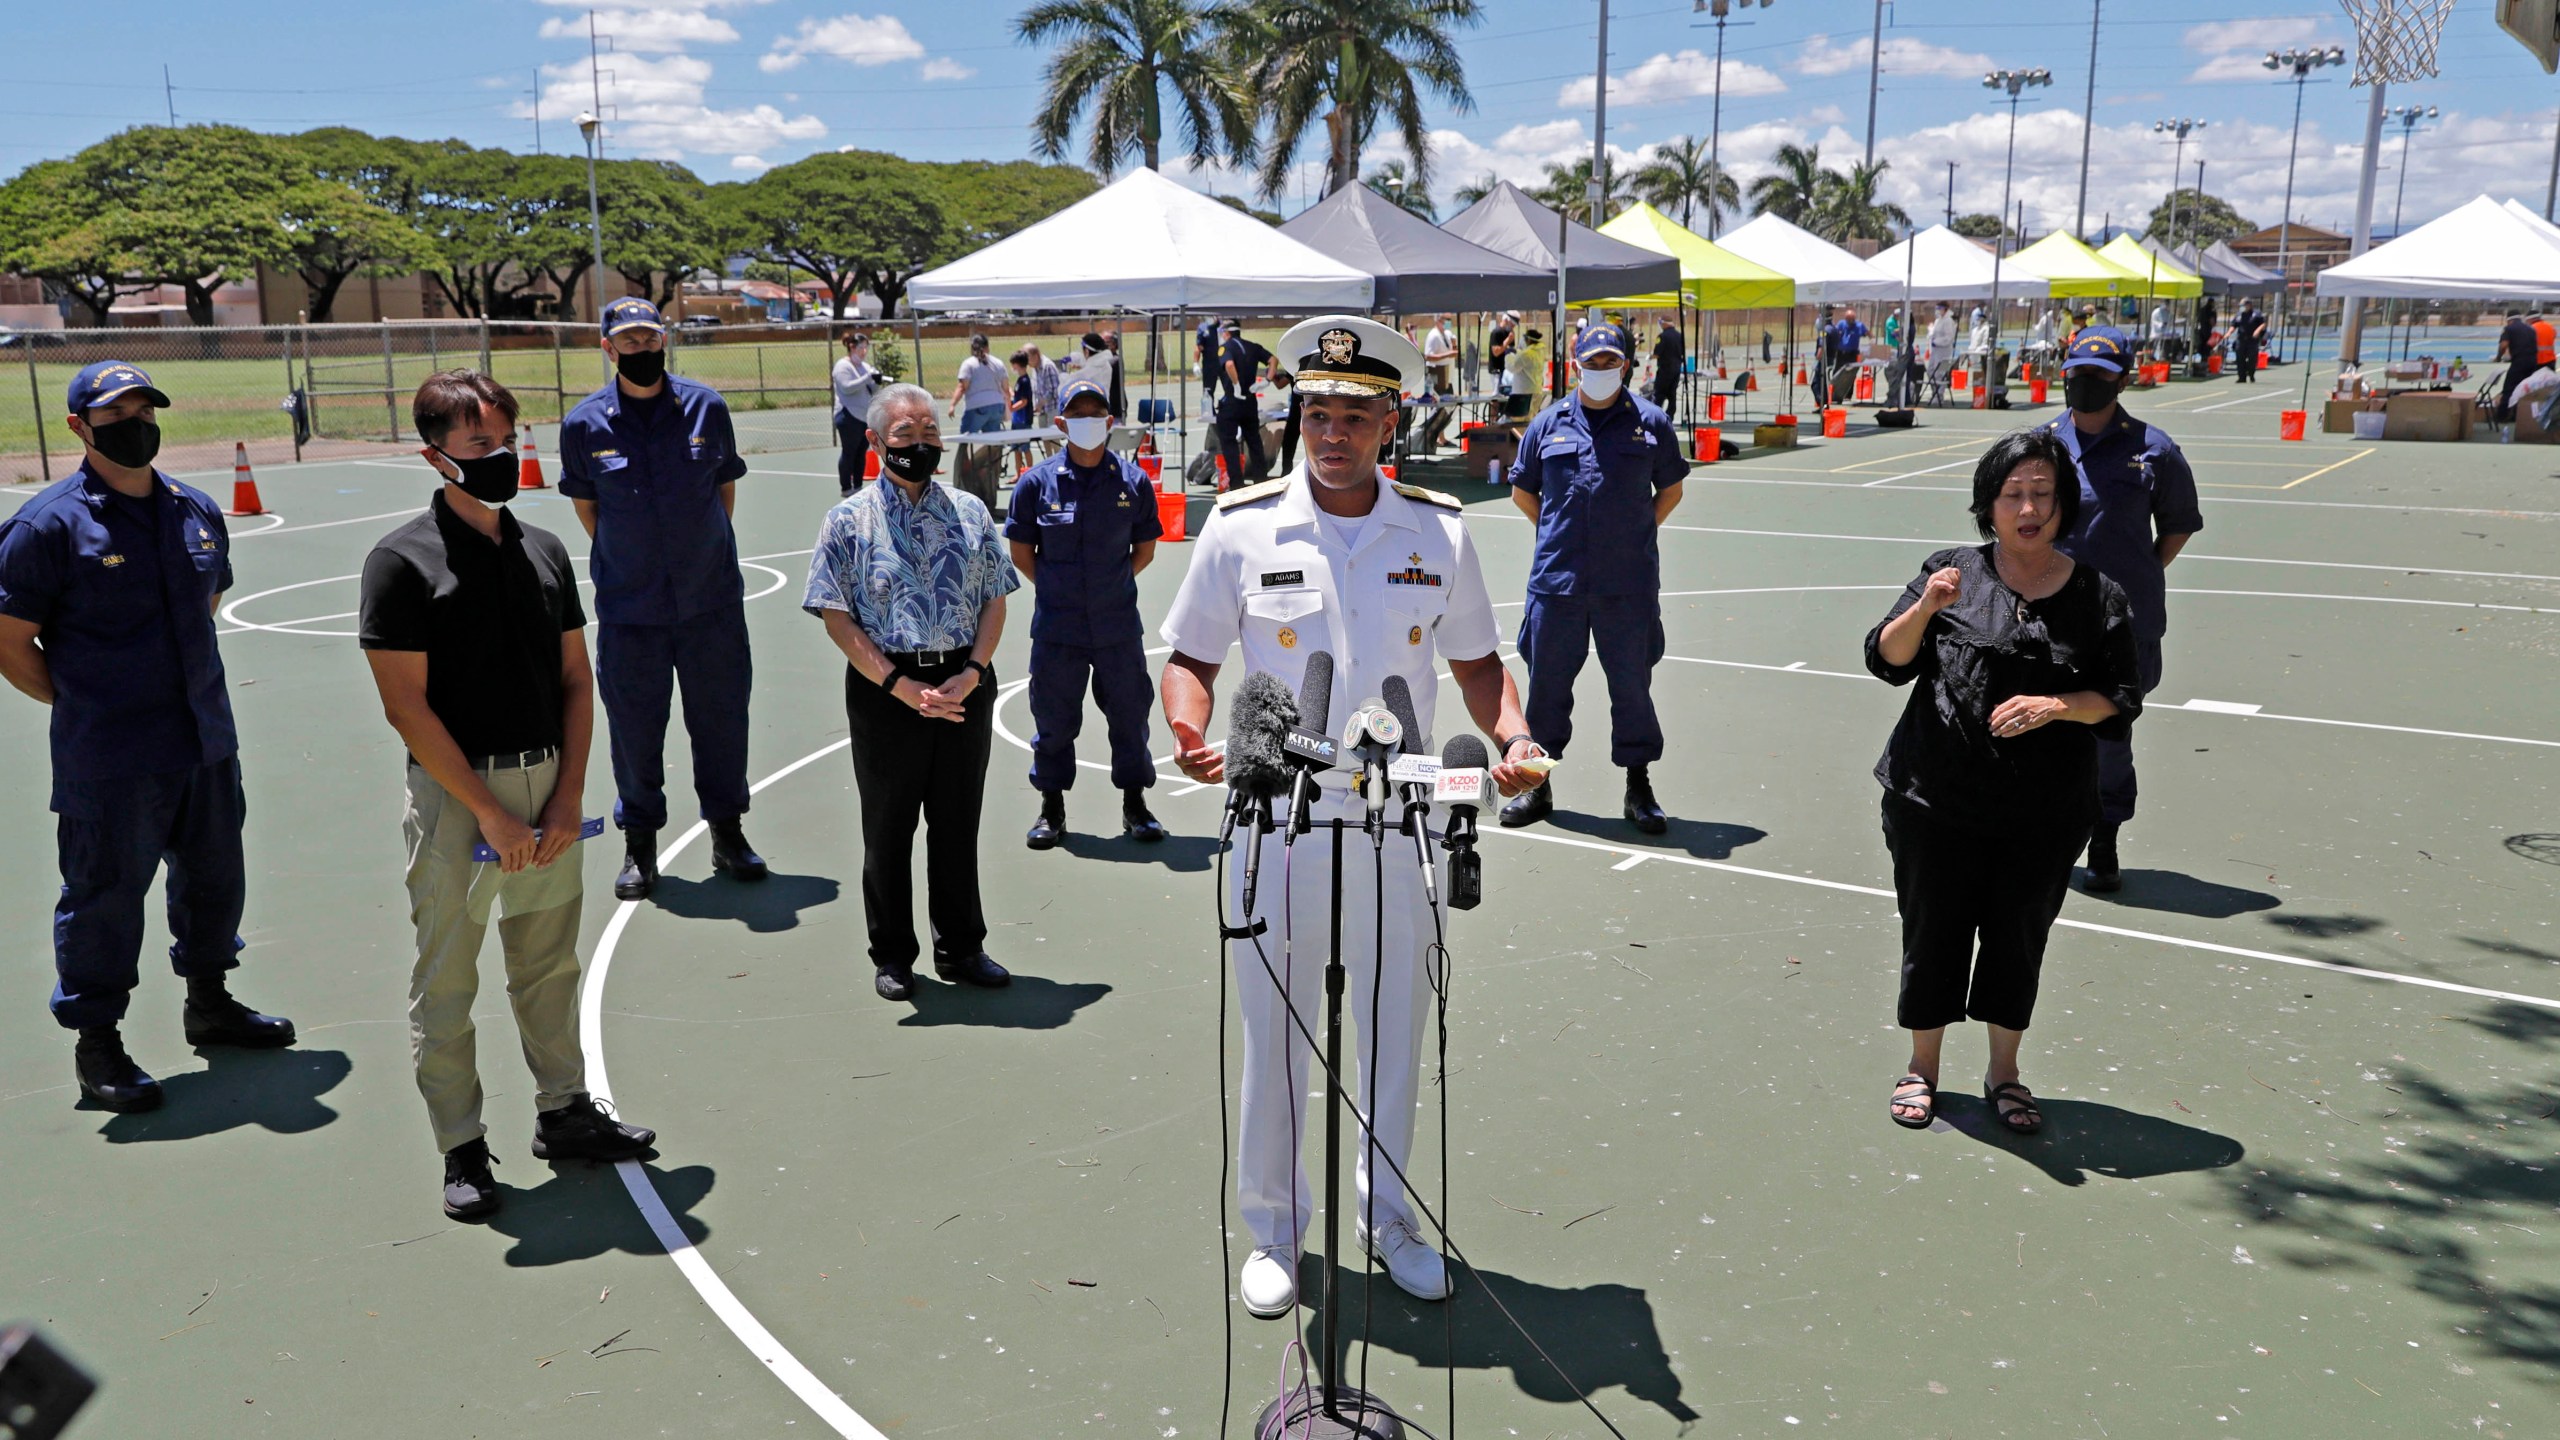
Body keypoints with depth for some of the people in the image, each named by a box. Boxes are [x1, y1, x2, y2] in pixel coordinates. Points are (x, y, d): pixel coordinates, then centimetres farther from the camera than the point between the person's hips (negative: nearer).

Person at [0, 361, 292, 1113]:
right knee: (105, 898, 3)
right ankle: (97, 1044, 18)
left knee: (214, 876, 18)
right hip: (107, 766, -6)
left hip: (207, 744, 6)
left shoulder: (197, 510, 8)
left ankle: (209, 1002, 38)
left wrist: (188, 695, 15)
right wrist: (85, 707, -2)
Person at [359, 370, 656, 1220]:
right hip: (456, 792, -5)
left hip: (548, 787, 5)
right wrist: (490, 811, -14)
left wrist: (568, 796, -1)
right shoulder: (402, 562, -8)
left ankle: (565, 1113, 30)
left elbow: (576, 682, 9)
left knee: (550, 965, 16)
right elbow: (407, 707, -12)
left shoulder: (544, 552, 9)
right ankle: (462, 1149, 17)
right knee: (446, 981, 4)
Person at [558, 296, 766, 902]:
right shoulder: (585, 424, -4)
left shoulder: (706, 406, -1)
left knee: (721, 715, 9)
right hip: (628, 604, -1)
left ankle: (727, 831, 26)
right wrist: (627, 561, 12)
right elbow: (586, 505, 10)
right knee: (634, 724, 6)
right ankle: (640, 845, 22)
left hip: (712, 600, 1)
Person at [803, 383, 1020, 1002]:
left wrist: (970, 674, -8)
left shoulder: (970, 512, 7)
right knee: (888, 829, 8)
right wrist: (900, 686, -15)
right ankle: (892, 956, 23)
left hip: (965, 685, 3)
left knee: (958, 823, 12)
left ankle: (961, 947, 27)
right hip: (885, 689, -2)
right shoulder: (850, 520, -2)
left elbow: (995, 601, 7)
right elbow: (838, 616, -6)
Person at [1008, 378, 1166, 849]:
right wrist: (1060, 588, 5)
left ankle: (1134, 806, 24)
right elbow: (1022, 553, 5)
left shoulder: (1134, 480, 0)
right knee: (1053, 717, 8)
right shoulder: (1037, 482, -3)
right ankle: (1052, 809, 23)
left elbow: (1145, 549, 10)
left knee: (1130, 713, 9)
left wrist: (1112, 584, 5)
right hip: (1056, 628, -1)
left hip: (1119, 625, 1)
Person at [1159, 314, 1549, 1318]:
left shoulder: (1439, 533, 2)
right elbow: (1191, 656, 4)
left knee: (1396, 1028, 13)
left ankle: (1388, 1215, 34)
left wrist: (1512, 733, -8)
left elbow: (1475, 661, 11)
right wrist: (1187, 727, -17)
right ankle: (1272, 1228, 28)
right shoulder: (1241, 528, -3)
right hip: (1277, 822, -1)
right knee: (1273, 1033, 9)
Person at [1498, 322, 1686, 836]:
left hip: (1628, 585, -1)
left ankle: (1638, 788, 18)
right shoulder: (1549, 423, 8)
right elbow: (1522, 491, 20)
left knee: (1632, 683, 6)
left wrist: (1638, 533, 8)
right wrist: (1558, 533, 12)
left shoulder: (1650, 423, 6)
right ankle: (1537, 784, 20)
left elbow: (1671, 488, 17)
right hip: (1556, 578, 1)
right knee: (1547, 682, 8)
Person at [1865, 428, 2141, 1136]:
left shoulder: (2099, 597, 2)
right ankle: (1923, 1067, 27)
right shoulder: (1953, 572, 0)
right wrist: (1925, 608, -19)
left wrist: (2055, 706, -16)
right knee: (1934, 932, 8)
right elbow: (1886, 660, -1)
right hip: (1938, 799, -1)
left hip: (2045, 813, 1)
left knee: (2019, 938, 12)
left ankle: (2004, 1071, 31)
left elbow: (2121, 700, 2)